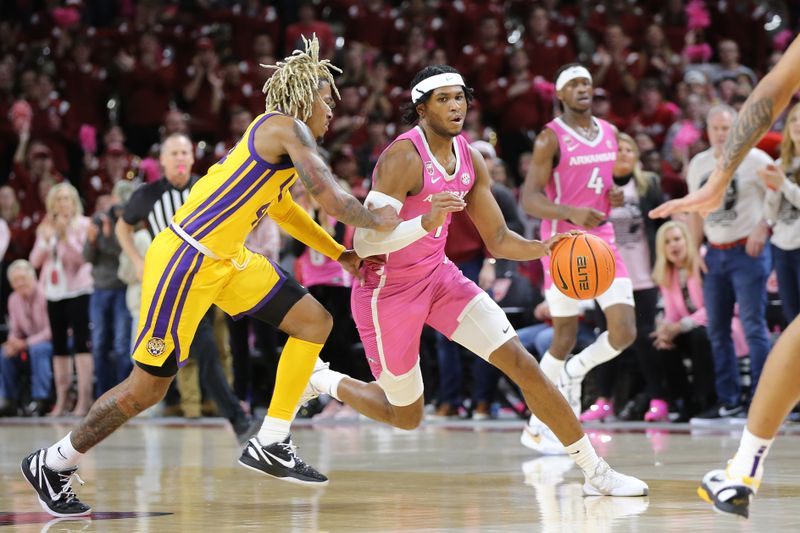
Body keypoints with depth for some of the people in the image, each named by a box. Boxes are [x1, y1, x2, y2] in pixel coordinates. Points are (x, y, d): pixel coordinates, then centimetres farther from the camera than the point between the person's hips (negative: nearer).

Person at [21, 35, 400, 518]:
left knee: (315, 322, 5)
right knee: (149, 387, -2)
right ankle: (52, 464, 15)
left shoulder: (279, 134, 15)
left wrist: (340, 254, 31)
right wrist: (378, 221, -2)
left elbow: (286, 210, 32)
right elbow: (334, 200, -21)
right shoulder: (288, 129, -13)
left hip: (230, 260, 10)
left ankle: (271, 445, 9)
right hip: (186, 261, -10)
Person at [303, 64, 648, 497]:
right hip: (388, 289, -6)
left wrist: (543, 248, -14)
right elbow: (365, 242, -30)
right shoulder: (403, 157, -24)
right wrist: (426, 222, -45)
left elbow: (498, 240, 7)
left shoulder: (470, 160, 0)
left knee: (521, 363, -8)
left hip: (439, 275, 6)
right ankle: (322, 381, 34)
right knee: (407, 416, 7)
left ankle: (595, 472, -4)